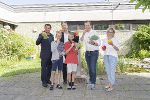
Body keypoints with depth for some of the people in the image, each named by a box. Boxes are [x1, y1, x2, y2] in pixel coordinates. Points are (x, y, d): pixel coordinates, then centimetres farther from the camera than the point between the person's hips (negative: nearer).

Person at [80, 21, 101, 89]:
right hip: (87, 52, 5)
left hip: (94, 52, -4)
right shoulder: (84, 34, 12)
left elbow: (99, 43, -5)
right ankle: (91, 80, 29)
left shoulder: (94, 33, -3)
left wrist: (93, 43, -25)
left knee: (93, 68, -10)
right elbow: (81, 41, -1)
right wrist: (83, 34, -13)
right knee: (89, 67, 12)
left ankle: (93, 83, -5)